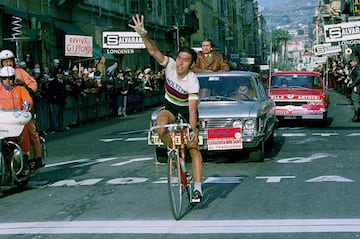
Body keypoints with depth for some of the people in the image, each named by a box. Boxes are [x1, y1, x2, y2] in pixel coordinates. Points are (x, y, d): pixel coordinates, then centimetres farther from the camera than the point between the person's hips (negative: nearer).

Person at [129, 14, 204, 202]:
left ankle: (197, 188, 0)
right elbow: (154, 51, -33)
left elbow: (193, 110, -32)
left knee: (194, 149, -8)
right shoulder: (170, 64, -21)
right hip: (170, 106, 3)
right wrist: (143, 34, -50)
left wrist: (193, 131, -42)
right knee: (160, 125, -33)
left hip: (187, 110, -2)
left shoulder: (193, 81, -30)